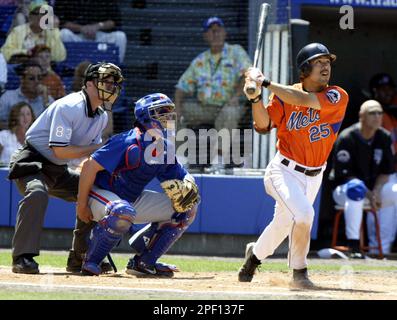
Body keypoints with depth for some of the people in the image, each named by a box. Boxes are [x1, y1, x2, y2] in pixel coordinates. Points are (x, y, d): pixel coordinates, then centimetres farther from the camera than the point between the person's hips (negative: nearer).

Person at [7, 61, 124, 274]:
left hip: (58, 171, 9)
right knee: (37, 193, -36)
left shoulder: (101, 117, 6)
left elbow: (91, 153, 11)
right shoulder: (69, 107, -22)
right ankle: (23, 257, -36)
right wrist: (99, 147, -22)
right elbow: (60, 151, -27)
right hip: (32, 161, -9)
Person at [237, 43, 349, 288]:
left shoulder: (338, 97, -12)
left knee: (284, 222, 20)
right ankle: (299, 272, -7)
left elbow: (305, 99, -26)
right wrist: (256, 98, -28)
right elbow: (264, 126, -11)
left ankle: (256, 253, 50)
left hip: (313, 176, 3)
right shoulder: (285, 95, -6)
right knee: (303, 213, -25)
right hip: (285, 171, -3)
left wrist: (266, 83, -28)